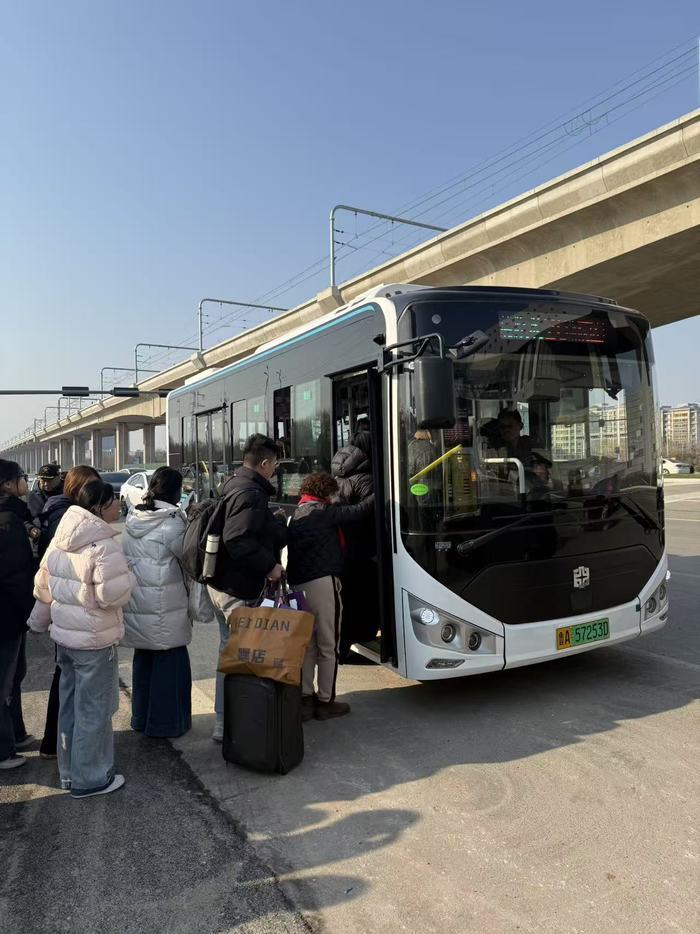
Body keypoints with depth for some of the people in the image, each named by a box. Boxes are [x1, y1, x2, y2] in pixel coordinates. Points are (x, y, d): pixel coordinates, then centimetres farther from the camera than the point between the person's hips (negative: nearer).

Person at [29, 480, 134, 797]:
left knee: (70, 704, 19)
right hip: (95, 639, -8)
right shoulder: (104, 545, -22)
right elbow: (112, 594, -26)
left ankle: (69, 772, 34)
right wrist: (128, 577, -7)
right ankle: (89, 778, 19)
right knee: (93, 709, 6)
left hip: (64, 634, 8)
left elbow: (43, 586, 13)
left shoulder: (60, 540, 4)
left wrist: (39, 621, 26)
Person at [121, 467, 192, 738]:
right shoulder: (172, 521, -16)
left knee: (143, 657, 20)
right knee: (170, 660, 6)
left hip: (135, 601, 7)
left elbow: (127, 555, 11)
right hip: (164, 604, -7)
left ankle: (141, 718, 32)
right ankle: (166, 722, 15)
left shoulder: (132, 518, 6)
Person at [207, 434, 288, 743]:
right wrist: (269, 566, -19)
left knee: (229, 650, 20)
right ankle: (225, 725, 8)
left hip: (221, 583, 11)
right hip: (239, 590, -11)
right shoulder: (252, 494, -20)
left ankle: (224, 719, 33)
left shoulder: (233, 485, 12)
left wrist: (274, 520, 23)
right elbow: (239, 541, -29)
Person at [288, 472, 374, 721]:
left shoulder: (296, 515, 20)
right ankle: (325, 701, 10)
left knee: (308, 644, 14)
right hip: (323, 583, -8)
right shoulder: (323, 511, -4)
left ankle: (306, 699, 17)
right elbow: (357, 512, -2)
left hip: (298, 585, 8)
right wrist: (379, 494, 10)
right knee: (328, 645, 3)